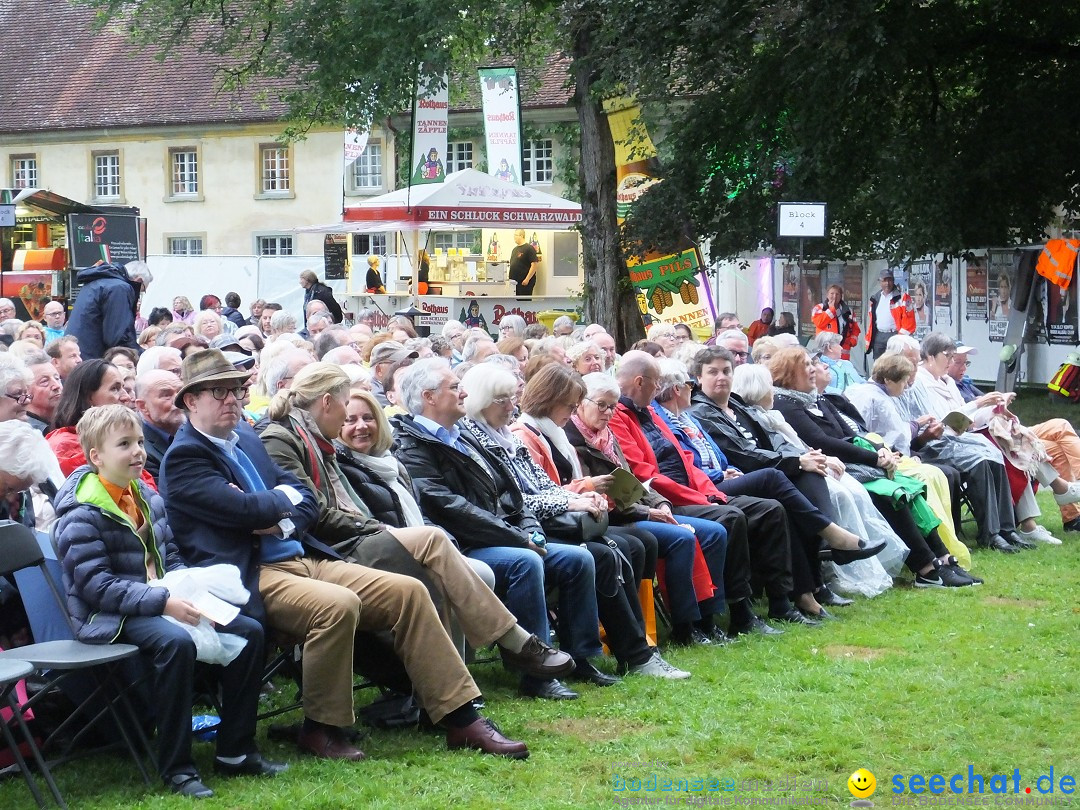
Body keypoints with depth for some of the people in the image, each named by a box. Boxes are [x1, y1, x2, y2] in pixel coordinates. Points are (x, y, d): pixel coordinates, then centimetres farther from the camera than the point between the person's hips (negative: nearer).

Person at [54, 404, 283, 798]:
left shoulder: (148, 497, 13)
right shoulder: (82, 513, -12)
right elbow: (96, 584, -19)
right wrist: (163, 602, -25)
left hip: (166, 600, 8)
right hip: (110, 616, -8)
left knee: (249, 631, -3)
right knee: (176, 641, -36)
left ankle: (234, 751, 5)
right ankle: (176, 767, -25)